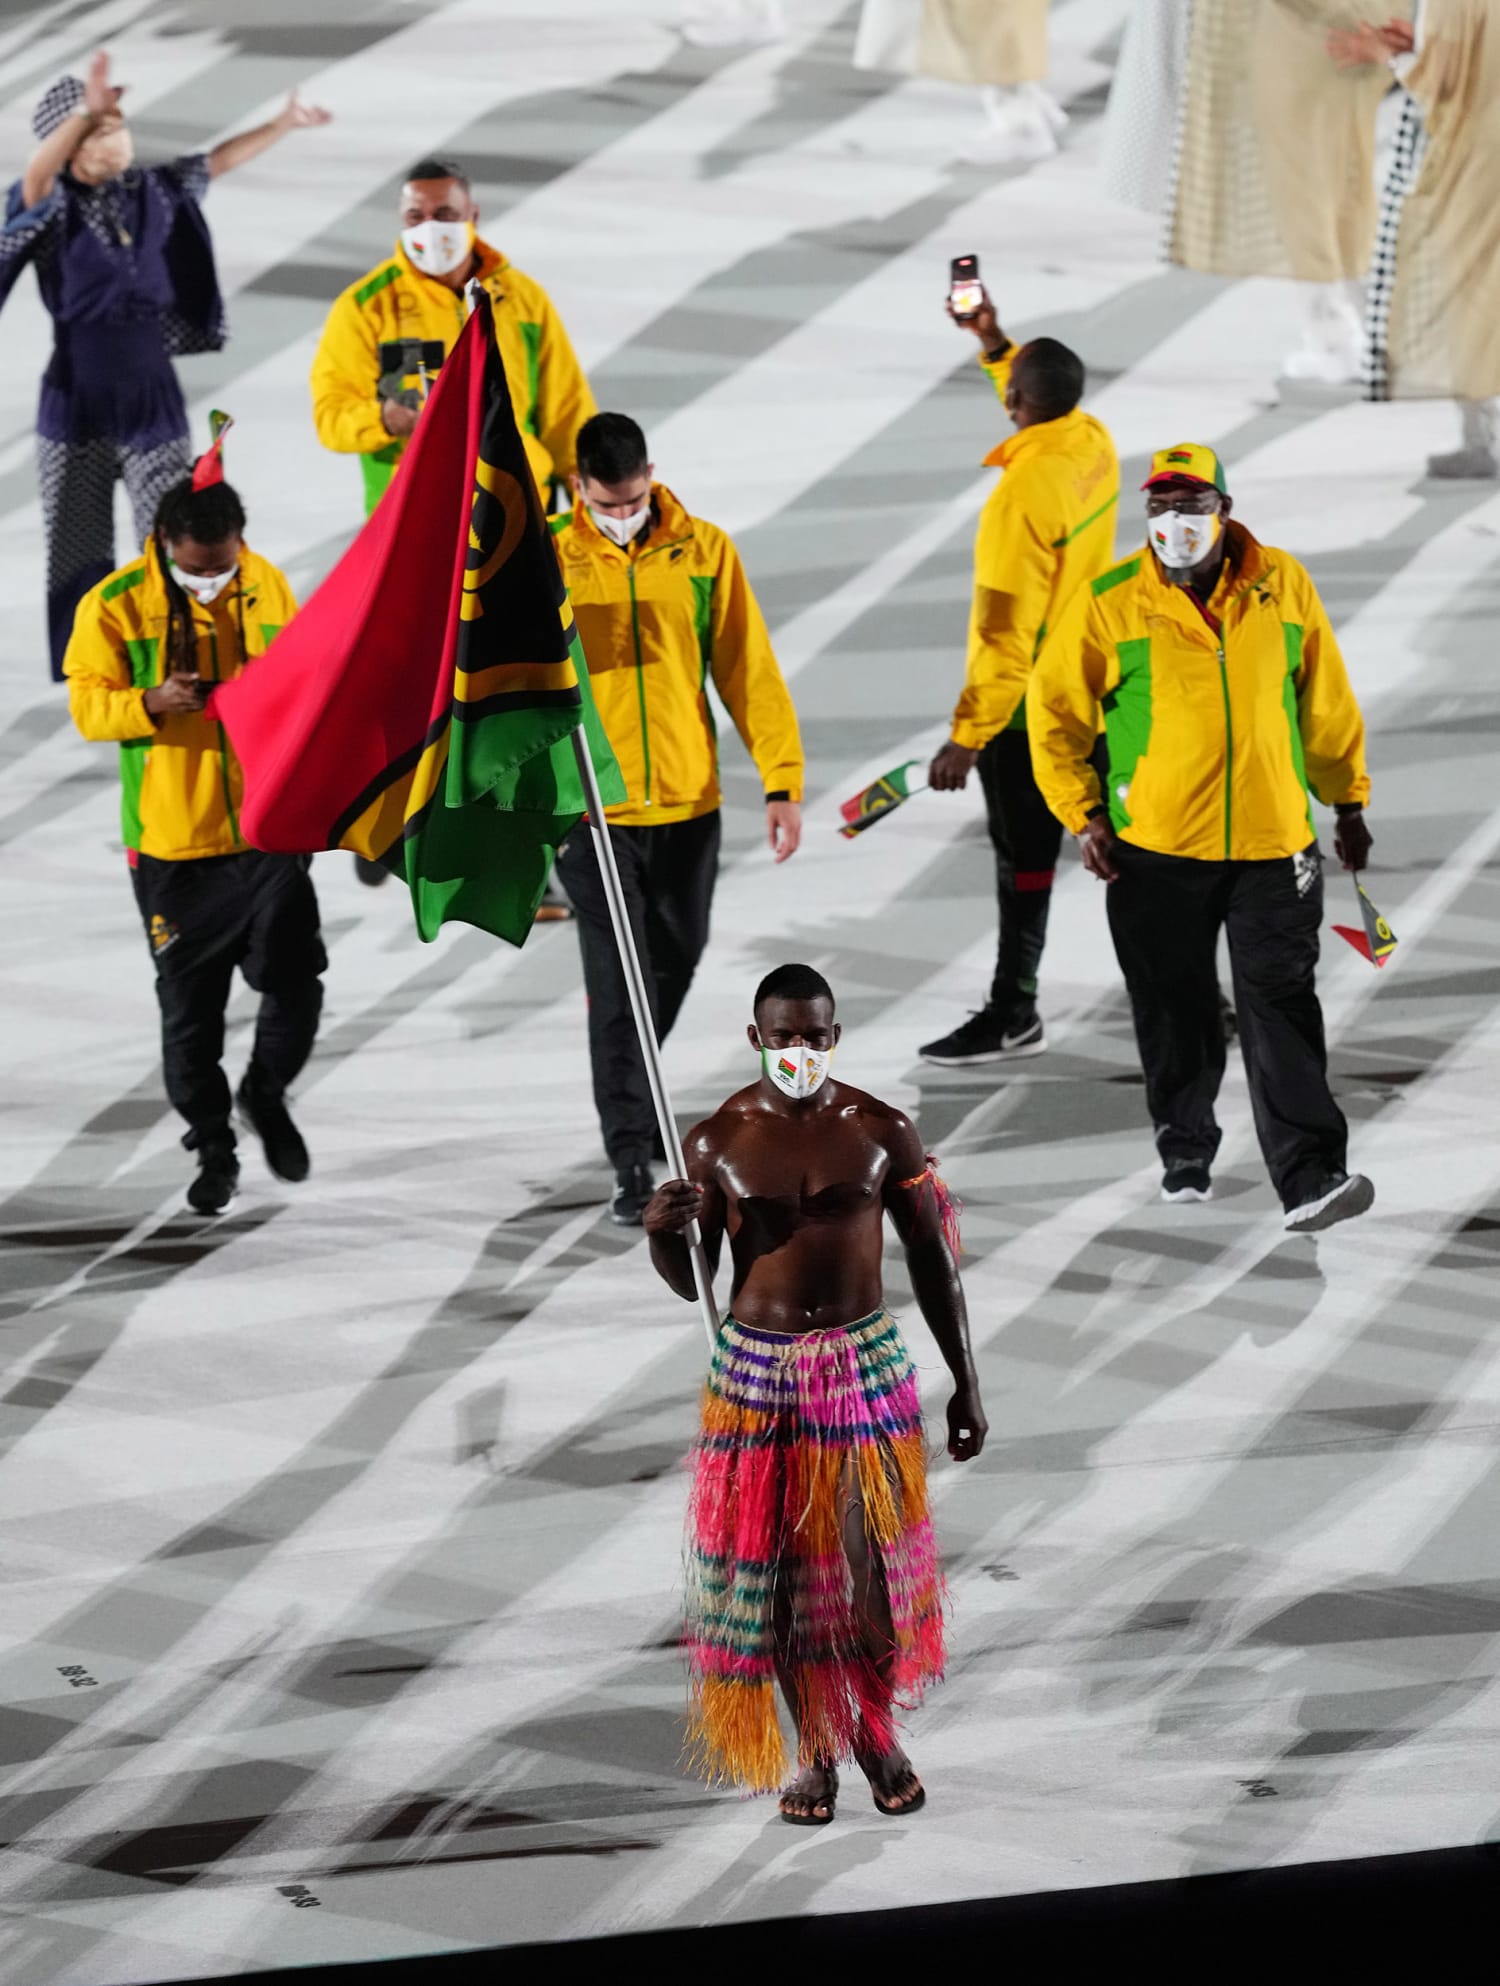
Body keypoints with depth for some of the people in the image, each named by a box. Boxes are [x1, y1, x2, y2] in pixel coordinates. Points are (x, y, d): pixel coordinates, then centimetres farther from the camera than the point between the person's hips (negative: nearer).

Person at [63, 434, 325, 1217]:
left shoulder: (266, 585, 3)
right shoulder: (116, 606, -8)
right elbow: (89, 704, -6)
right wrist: (150, 704, -24)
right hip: (171, 841, -2)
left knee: (295, 982, -3)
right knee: (190, 1006, 4)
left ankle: (266, 1093, 27)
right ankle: (213, 1147, 21)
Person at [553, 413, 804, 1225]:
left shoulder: (704, 553, -2)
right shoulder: (552, 563, -6)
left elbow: (749, 670, 1)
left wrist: (781, 782, -2)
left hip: (689, 802, 3)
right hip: (593, 812, -3)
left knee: (675, 961, 19)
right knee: (618, 984, -6)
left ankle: (633, 1093, 43)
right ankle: (632, 1158, -4)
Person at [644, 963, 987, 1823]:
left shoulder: (882, 1132, -4)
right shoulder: (718, 1141, -4)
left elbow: (935, 1257, 4)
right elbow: (691, 1282, 2)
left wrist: (967, 1384, 4)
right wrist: (663, 1234, -22)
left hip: (866, 1365, 0)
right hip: (758, 1370, 0)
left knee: (874, 1559, 0)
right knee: (778, 1567, 3)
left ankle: (877, 1735, 22)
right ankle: (816, 1751, 18)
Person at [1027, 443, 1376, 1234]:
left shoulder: (1282, 585, 1)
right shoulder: (1110, 603, -4)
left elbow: (1326, 699, 12)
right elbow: (1054, 709, 3)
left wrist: (1348, 802, 16)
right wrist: (1083, 814, -3)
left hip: (1271, 843, 0)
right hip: (1154, 849, 0)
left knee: (1281, 1006, -7)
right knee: (1174, 1013, 10)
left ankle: (1310, 1180, -12)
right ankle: (1185, 1155, 29)